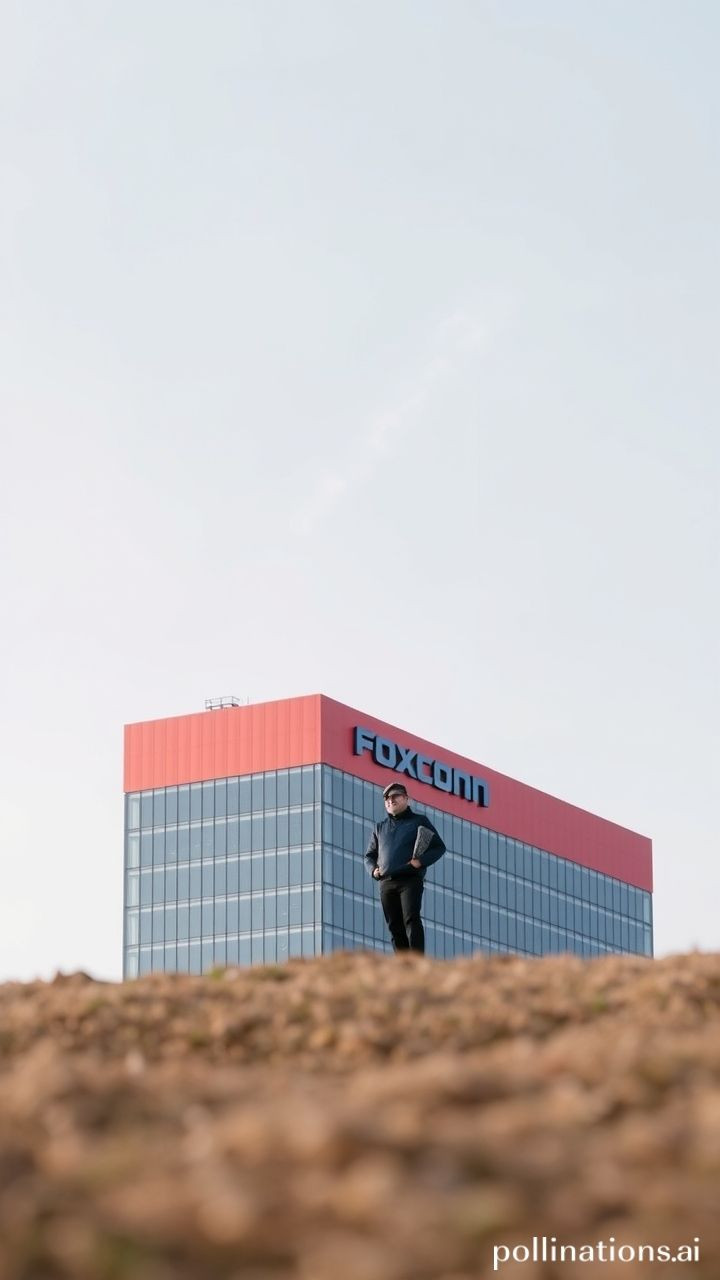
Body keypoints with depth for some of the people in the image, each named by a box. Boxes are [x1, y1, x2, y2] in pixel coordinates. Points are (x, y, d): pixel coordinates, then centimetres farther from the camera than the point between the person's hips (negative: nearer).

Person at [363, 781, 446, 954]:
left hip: (410, 880, -5)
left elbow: (439, 847, 8)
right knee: (394, 926, 1)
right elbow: (369, 855, 27)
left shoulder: (419, 821, 11)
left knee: (411, 920, -18)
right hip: (386, 883, 5)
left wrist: (421, 861, -10)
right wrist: (373, 870, 4)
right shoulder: (380, 827, 23)